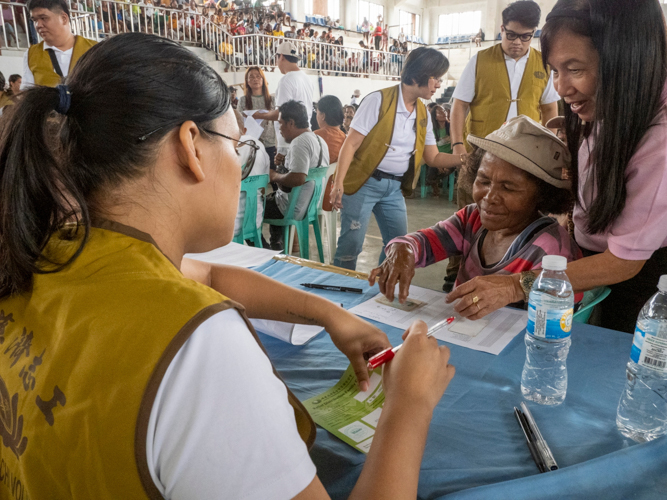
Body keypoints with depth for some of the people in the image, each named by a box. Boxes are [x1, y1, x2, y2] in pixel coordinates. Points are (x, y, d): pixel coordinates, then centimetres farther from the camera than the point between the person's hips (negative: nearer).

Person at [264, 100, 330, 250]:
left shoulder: (300, 142, -22)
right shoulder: (319, 140, 9)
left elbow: (298, 178, -34)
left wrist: (275, 176, -17)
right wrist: (286, 162, 10)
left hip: (293, 208, -10)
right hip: (311, 203, 10)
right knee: (269, 197, 32)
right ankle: (278, 249, 34)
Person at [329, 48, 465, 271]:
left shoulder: (423, 114, 9)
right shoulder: (379, 100, -10)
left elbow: (433, 157, 13)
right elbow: (351, 144, -13)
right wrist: (338, 183, -22)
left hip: (394, 187, 7)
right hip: (364, 183, -7)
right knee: (351, 244, -9)